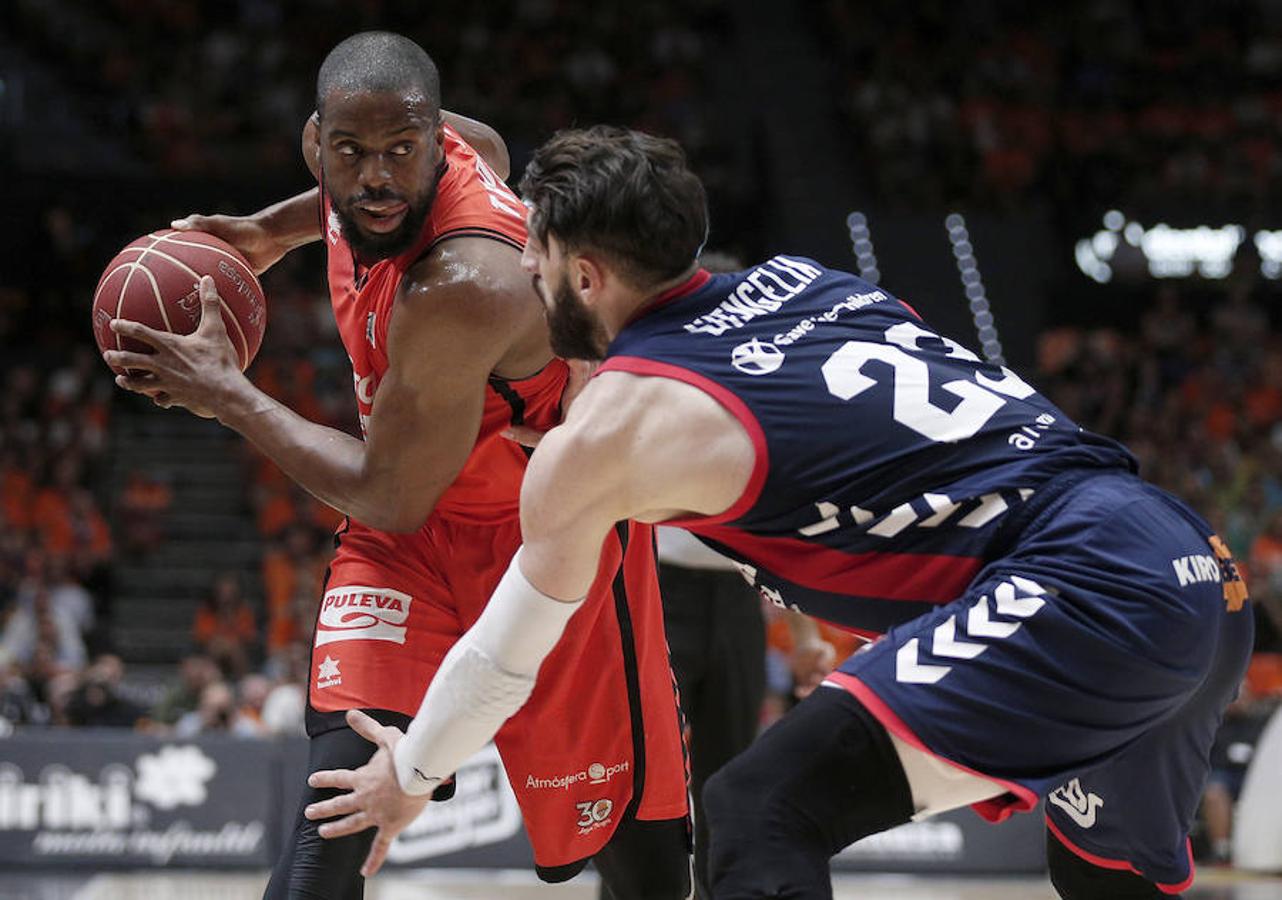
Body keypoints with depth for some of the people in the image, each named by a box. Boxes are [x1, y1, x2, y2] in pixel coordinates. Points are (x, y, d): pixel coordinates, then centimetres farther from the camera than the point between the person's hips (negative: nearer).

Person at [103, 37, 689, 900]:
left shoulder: (464, 286, -35)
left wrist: (225, 394, -18)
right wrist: (276, 230, 11)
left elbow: (389, 500, -25)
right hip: (412, 533, 6)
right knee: (338, 807, -15)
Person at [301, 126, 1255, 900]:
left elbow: (504, 656, 14)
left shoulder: (599, 438, 1)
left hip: (1089, 588, -8)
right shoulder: (797, 277, 19)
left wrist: (410, 775, 33)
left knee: (763, 815, -13)